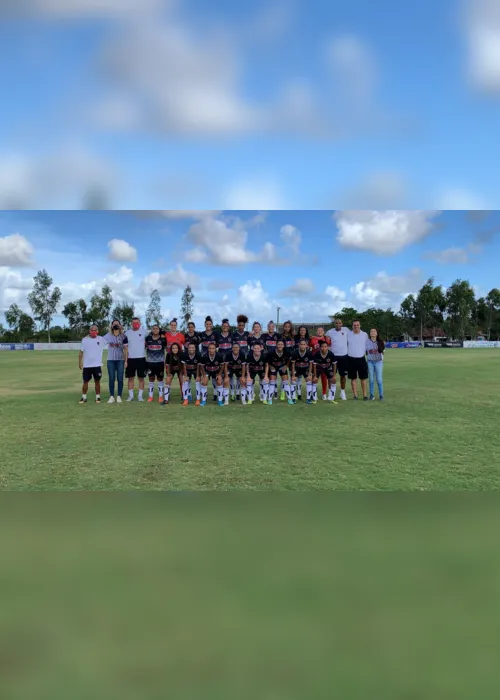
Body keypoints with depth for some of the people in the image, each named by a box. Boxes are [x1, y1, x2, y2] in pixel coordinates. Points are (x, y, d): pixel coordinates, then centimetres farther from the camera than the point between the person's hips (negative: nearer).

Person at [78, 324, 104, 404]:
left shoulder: (101, 339, -1)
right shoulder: (85, 340, 1)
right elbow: (81, 352, 6)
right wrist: (80, 362, 2)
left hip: (97, 365, -1)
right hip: (86, 365, 1)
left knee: (97, 381, 7)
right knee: (85, 382, 7)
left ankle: (98, 397, 16)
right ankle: (84, 397, 16)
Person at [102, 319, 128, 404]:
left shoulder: (123, 336, 2)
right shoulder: (108, 336, 5)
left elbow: (126, 349, 2)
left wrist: (126, 360, -1)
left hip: (120, 360, -1)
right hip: (110, 360, 1)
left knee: (120, 379, 1)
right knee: (111, 379, 3)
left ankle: (119, 396, 8)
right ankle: (111, 397, 9)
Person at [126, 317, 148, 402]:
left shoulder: (143, 333, 2)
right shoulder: (127, 333, 5)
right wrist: (125, 360, -1)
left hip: (141, 358, -1)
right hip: (130, 358, 1)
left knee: (141, 377, 4)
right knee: (131, 377, 6)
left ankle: (140, 395, 11)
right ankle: (131, 395, 13)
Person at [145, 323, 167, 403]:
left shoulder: (163, 339, 1)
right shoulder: (148, 338, 4)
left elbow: (166, 348, 8)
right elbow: (144, 347, 16)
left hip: (160, 362, -1)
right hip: (150, 362, 1)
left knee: (160, 379, 4)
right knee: (151, 379, 8)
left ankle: (161, 396, 11)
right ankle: (151, 396, 15)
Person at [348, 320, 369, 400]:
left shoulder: (365, 334, 2)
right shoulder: (348, 334, 1)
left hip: (361, 359, 0)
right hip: (351, 359, 0)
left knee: (363, 378, 3)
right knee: (353, 378, 4)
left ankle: (364, 395, 10)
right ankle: (355, 395, 10)